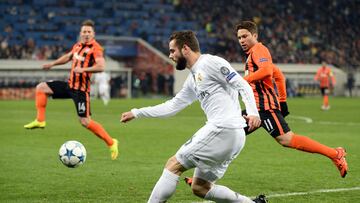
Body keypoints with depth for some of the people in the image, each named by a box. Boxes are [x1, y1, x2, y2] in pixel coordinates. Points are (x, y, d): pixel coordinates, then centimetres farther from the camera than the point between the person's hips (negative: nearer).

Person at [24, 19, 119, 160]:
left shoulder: (95, 48, -12)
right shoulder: (78, 46, 11)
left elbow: (101, 67, -27)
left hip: (81, 89, -8)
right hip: (70, 84, 8)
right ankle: (40, 121, 7)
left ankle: (111, 143, 3)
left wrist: (83, 69, -30)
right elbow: (68, 57, 32)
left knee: (85, 122, -9)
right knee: (41, 88, 7)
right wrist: (52, 64, 29)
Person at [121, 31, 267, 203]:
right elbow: (172, 107, 31)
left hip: (223, 129, -10)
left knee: (174, 165, -5)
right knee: (200, 187, 13)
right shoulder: (193, 79, 24)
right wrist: (136, 113, 31)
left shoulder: (211, 62, -4)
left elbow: (242, 85, -12)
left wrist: (252, 112, -27)